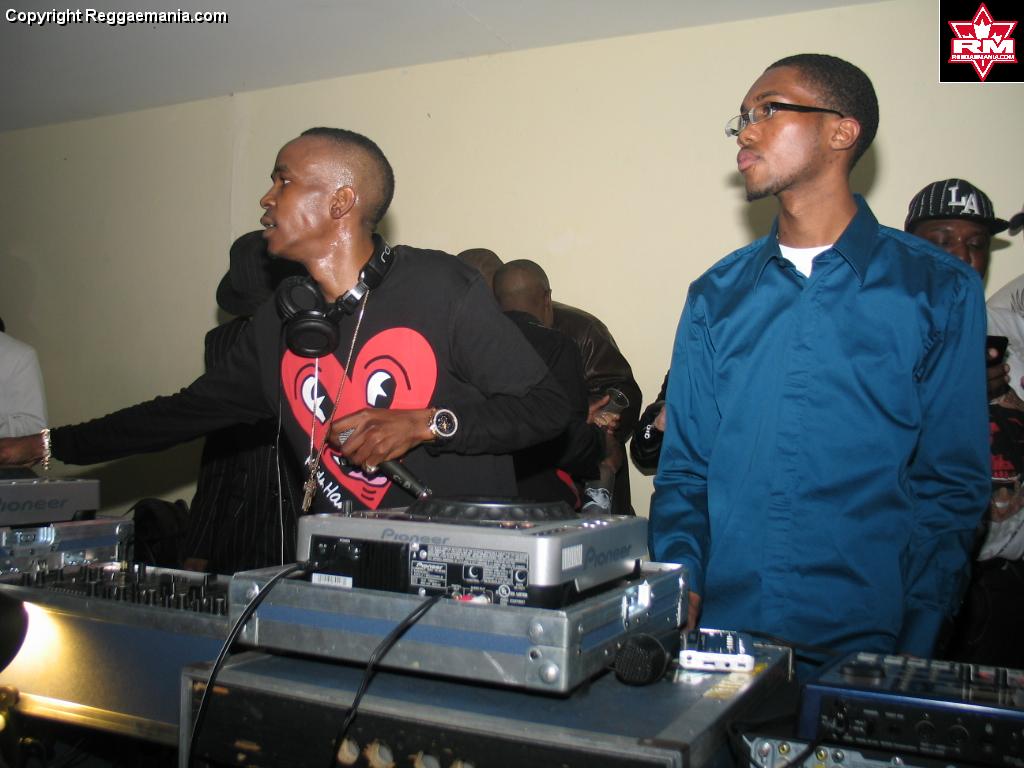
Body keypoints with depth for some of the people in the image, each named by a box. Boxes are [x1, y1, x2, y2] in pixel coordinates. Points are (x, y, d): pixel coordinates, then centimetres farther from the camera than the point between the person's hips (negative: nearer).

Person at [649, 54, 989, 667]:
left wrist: (913, 640, -10)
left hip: (863, 643, -2)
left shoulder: (940, 290, 0)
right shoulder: (716, 295, 8)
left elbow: (953, 483, -1)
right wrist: (679, 587, -8)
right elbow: (684, 467, 8)